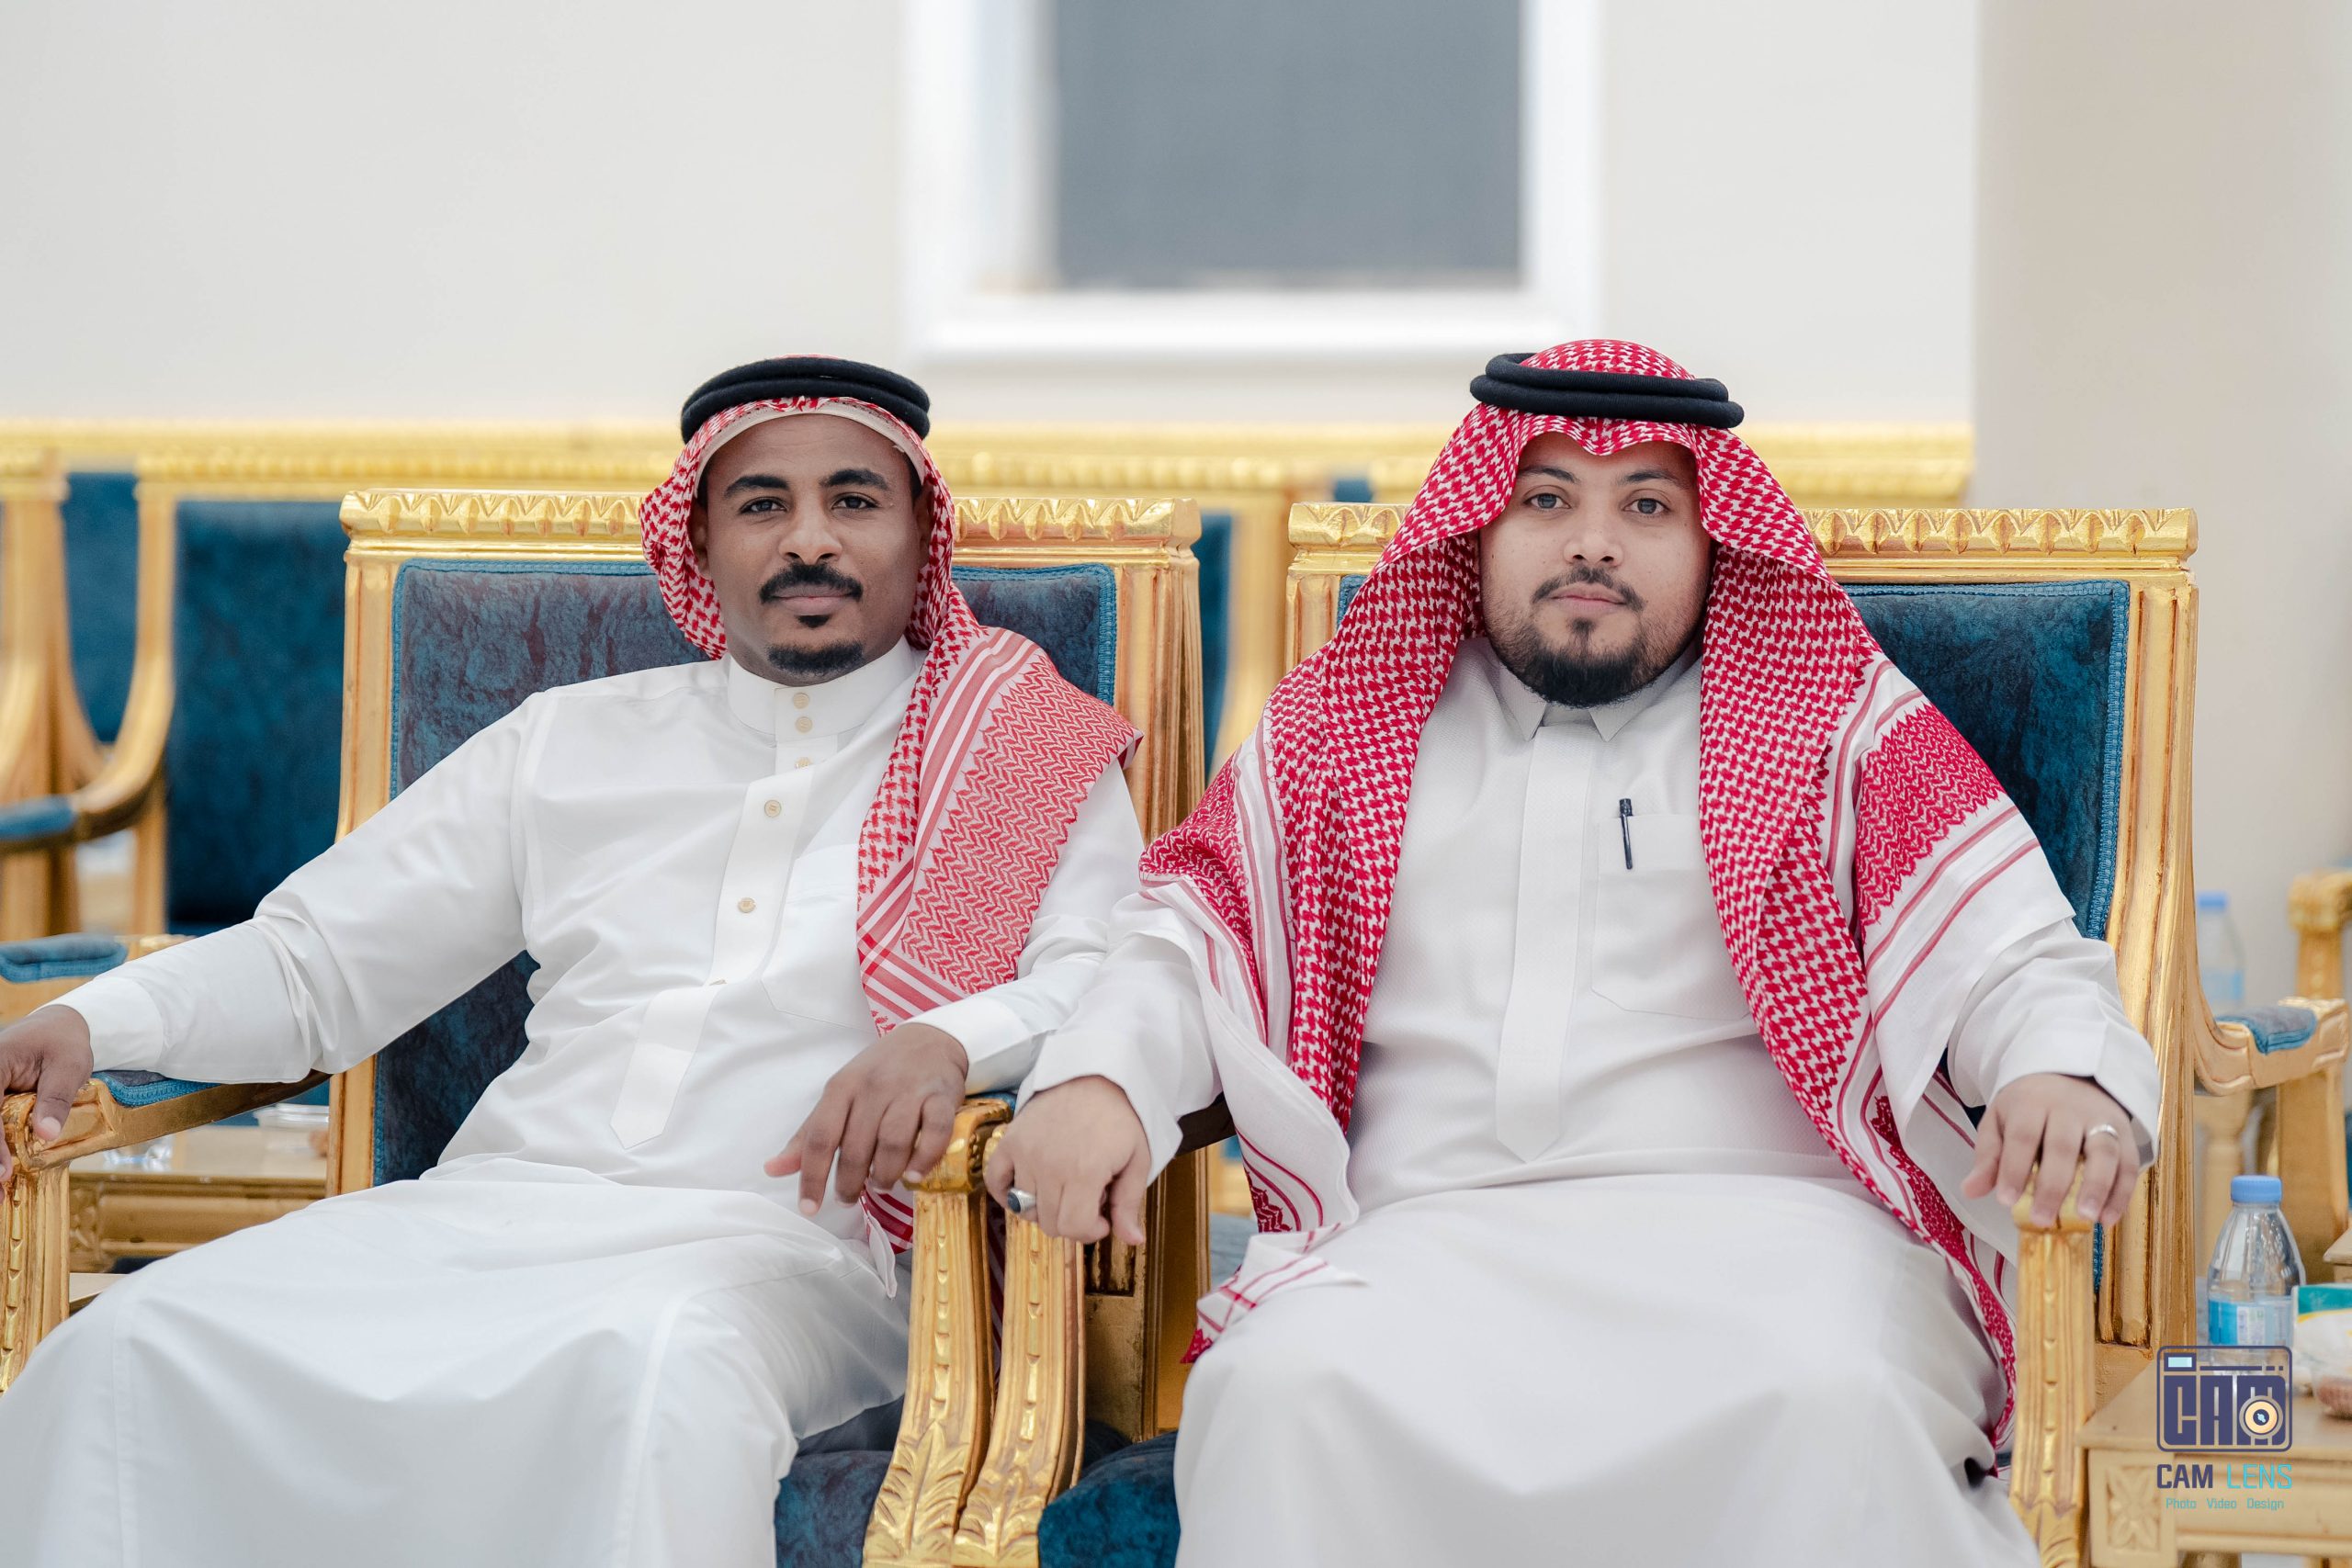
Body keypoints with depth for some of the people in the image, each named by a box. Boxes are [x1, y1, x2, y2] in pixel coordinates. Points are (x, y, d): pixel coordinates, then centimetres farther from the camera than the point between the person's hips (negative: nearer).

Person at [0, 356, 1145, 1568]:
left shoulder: (1028, 763, 13)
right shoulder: (570, 741, 23)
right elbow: (314, 963, 24)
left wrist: (948, 1043, -25)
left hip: (779, 1250, -3)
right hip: (494, 1210, 4)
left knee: (658, 1366, -41)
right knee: (136, 1344, -23)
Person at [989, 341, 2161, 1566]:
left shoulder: (1837, 723, 16)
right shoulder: (1343, 722, 22)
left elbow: (2010, 961, 10)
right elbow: (1185, 941, 20)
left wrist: (2064, 1077, -15)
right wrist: (1098, 1080, -3)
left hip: (1755, 1226, -1)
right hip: (1430, 1234, 1)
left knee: (1832, 1401, -37)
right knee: (1281, 1392, -33)